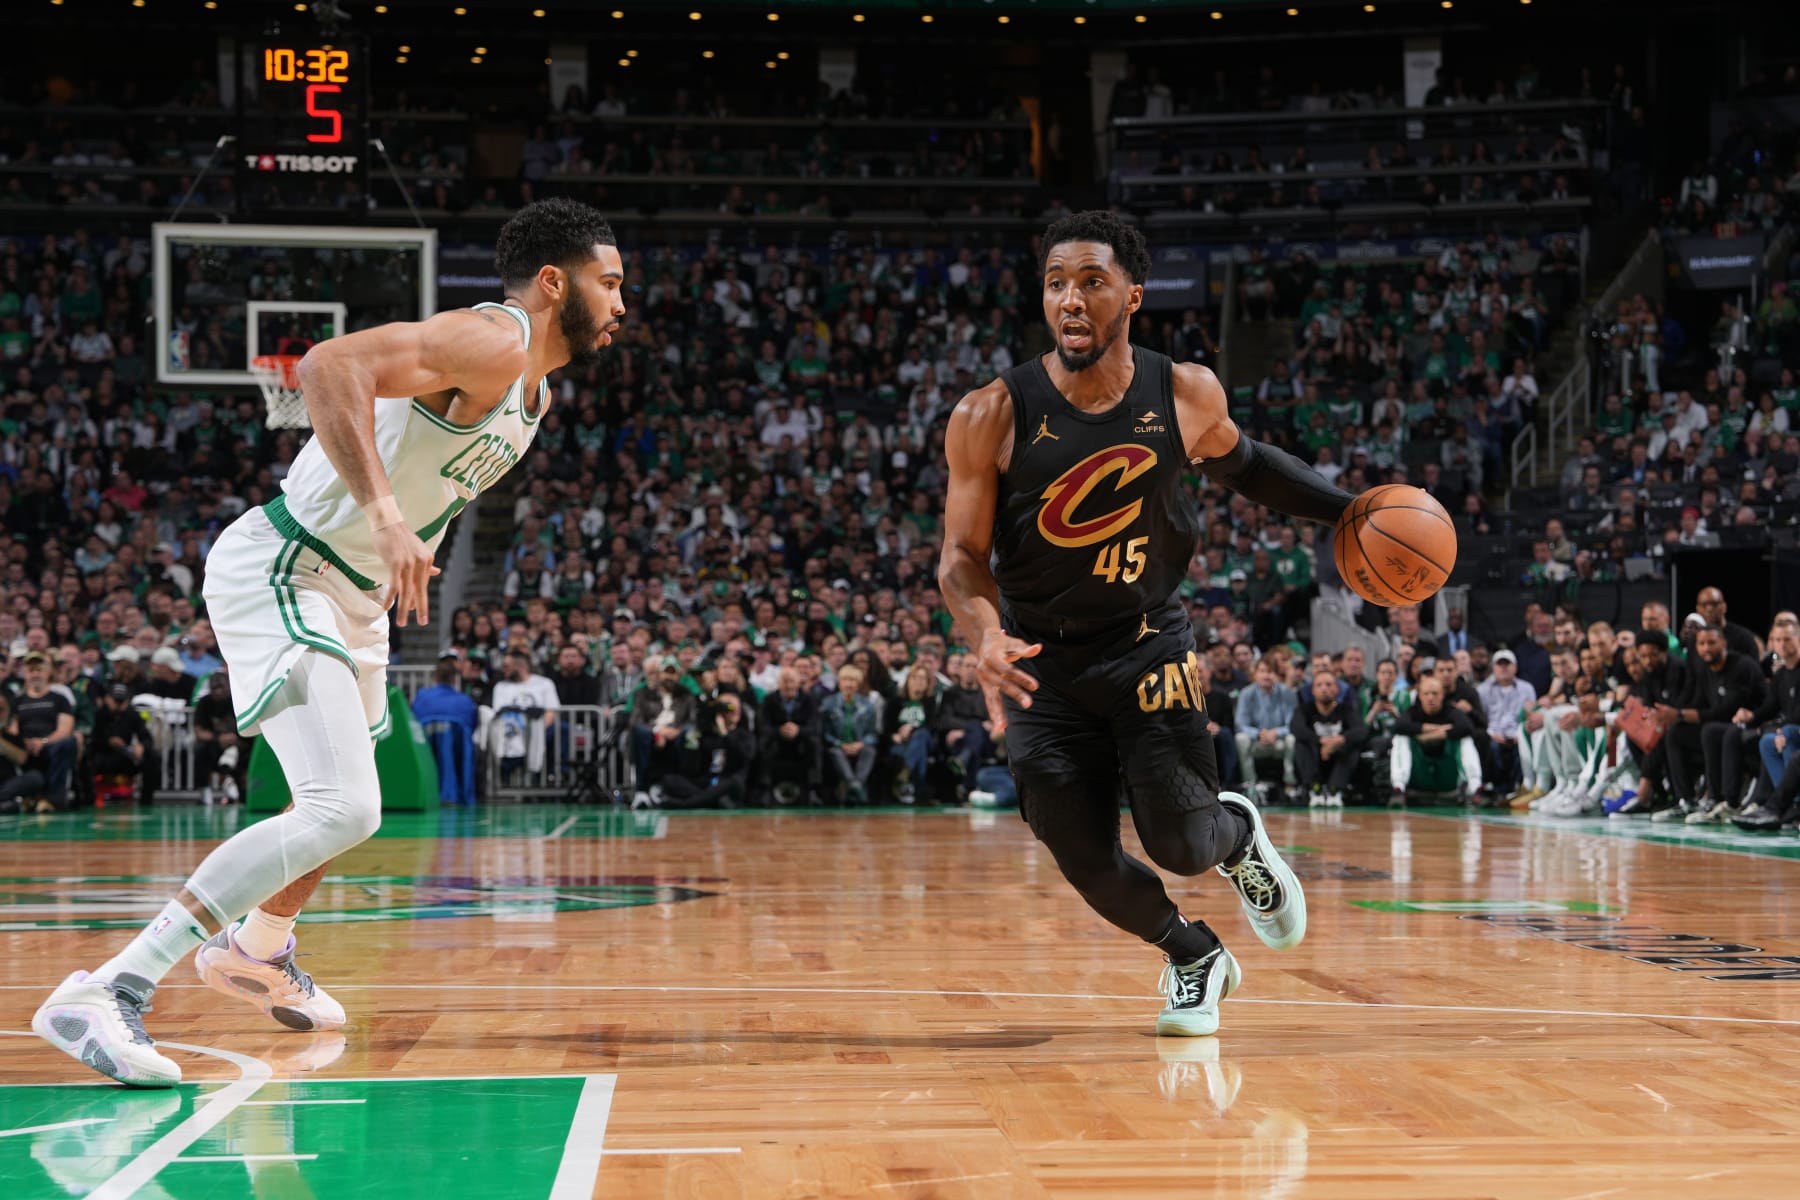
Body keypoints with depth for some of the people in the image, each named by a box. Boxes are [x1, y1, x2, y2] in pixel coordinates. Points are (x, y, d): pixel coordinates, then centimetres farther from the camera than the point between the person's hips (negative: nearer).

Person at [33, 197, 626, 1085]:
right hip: (281, 574, -11)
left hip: (352, 594, 11)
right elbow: (330, 365, -35)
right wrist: (384, 513, -43)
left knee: (348, 803, 26)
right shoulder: (490, 343, -20)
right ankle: (106, 993, -23)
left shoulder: (531, 390, 12)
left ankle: (255, 951, 52)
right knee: (340, 810, -24)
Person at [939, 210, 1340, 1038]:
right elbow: (962, 556, -10)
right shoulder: (991, 417, -15)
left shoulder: (1187, 395, -8)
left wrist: (1348, 511, 7)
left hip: (1148, 647, 0)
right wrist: (987, 636, -29)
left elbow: (1242, 464, 14)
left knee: (1180, 843, -7)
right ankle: (1195, 958, 30)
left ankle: (1240, 833, 32)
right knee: (1088, 866, -2)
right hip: (1042, 666, 0)